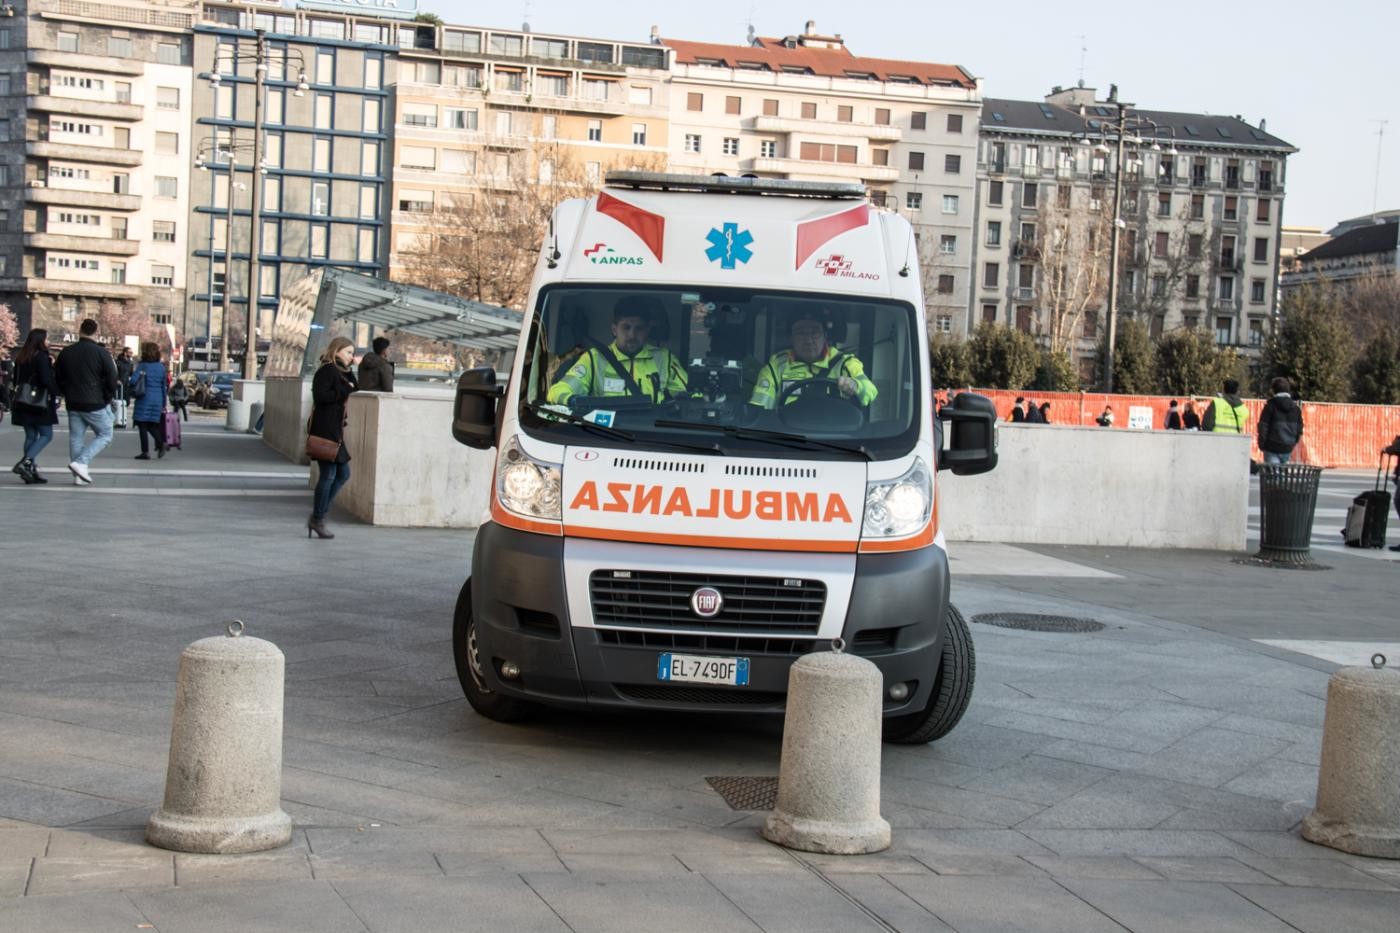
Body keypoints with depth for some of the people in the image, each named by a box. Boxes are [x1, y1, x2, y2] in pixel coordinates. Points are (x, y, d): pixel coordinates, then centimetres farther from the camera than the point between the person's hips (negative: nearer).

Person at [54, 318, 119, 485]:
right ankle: (81, 463, -10)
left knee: (76, 438, 11)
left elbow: (57, 378, 14)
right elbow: (112, 380, -11)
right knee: (104, 435, 7)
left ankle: (79, 476, 9)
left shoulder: (66, 352, 6)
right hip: (96, 405, -5)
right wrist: (108, 398, 3)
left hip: (73, 403, 5)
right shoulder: (101, 353, -11)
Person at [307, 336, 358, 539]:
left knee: (343, 474, 12)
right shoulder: (326, 371, -11)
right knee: (328, 474, -5)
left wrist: (349, 371, 1)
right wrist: (344, 390, -15)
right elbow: (320, 395, -22)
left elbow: (355, 389, 11)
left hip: (335, 431, 10)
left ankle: (317, 517, 16)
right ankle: (318, 519, 5)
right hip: (324, 430, -10)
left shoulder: (341, 371, 18)